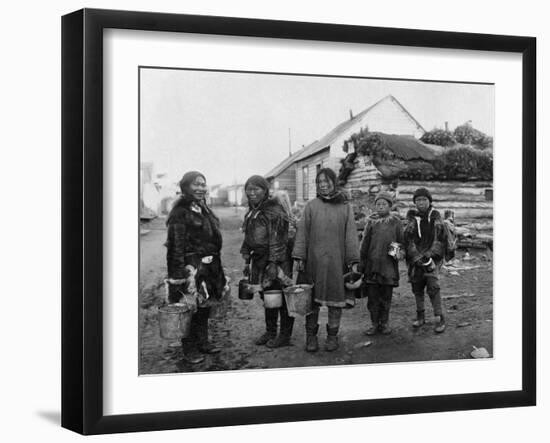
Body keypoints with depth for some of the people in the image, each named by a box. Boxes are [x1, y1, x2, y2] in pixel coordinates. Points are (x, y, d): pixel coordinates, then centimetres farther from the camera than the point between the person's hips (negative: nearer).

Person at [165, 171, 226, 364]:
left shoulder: (204, 209, 15)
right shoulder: (180, 212, -12)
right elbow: (176, 245, -16)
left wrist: (216, 267, 22)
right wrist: (179, 272, -21)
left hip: (209, 266, 8)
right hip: (191, 266, -8)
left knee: (204, 306, 15)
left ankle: (203, 342, 27)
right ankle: (189, 349, 6)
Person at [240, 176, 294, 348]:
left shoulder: (275, 212, -14)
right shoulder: (251, 213, 13)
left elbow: (277, 240, -18)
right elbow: (248, 238, 19)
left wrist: (273, 263, -21)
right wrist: (247, 261, 16)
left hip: (277, 260, -8)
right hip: (259, 260, 8)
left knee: (282, 298, -1)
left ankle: (285, 335, 7)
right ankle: (270, 332, 26)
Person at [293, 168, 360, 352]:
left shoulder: (345, 207, 5)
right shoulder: (311, 206, 6)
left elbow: (351, 236, 3)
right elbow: (302, 232, 4)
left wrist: (353, 261, -2)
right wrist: (299, 257, -4)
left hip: (336, 261, 0)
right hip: (314, 260, 0)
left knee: (336, 298, 5)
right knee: (312, 299, 3)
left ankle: (332, 336, 17)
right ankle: (311, 336, 13)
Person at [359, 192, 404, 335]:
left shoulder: (396, 222, 5)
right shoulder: (371, 221, 5)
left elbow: (401, 241, 10)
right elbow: (364, 243, 6)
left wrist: (397, 251, -6)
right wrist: (362, 262, 3)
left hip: (389, 265, 0)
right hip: (372, 263, 1)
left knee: (386, 296, 6)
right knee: (373, 295, 3)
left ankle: (384, 322, 17)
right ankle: (375, 323, 12)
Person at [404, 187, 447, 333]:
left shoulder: (435, 217, 2)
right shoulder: (412, 217, 4)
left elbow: (440, 239, -1)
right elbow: (408, 240, -2)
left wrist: (429, 255, -12)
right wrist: (417, 258, -13)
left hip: (432, 257, -2)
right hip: (415, 258, 3)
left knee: (433, 287, -12)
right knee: (417, 288, 8)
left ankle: (439, 318, -8)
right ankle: (420, 316, 22)